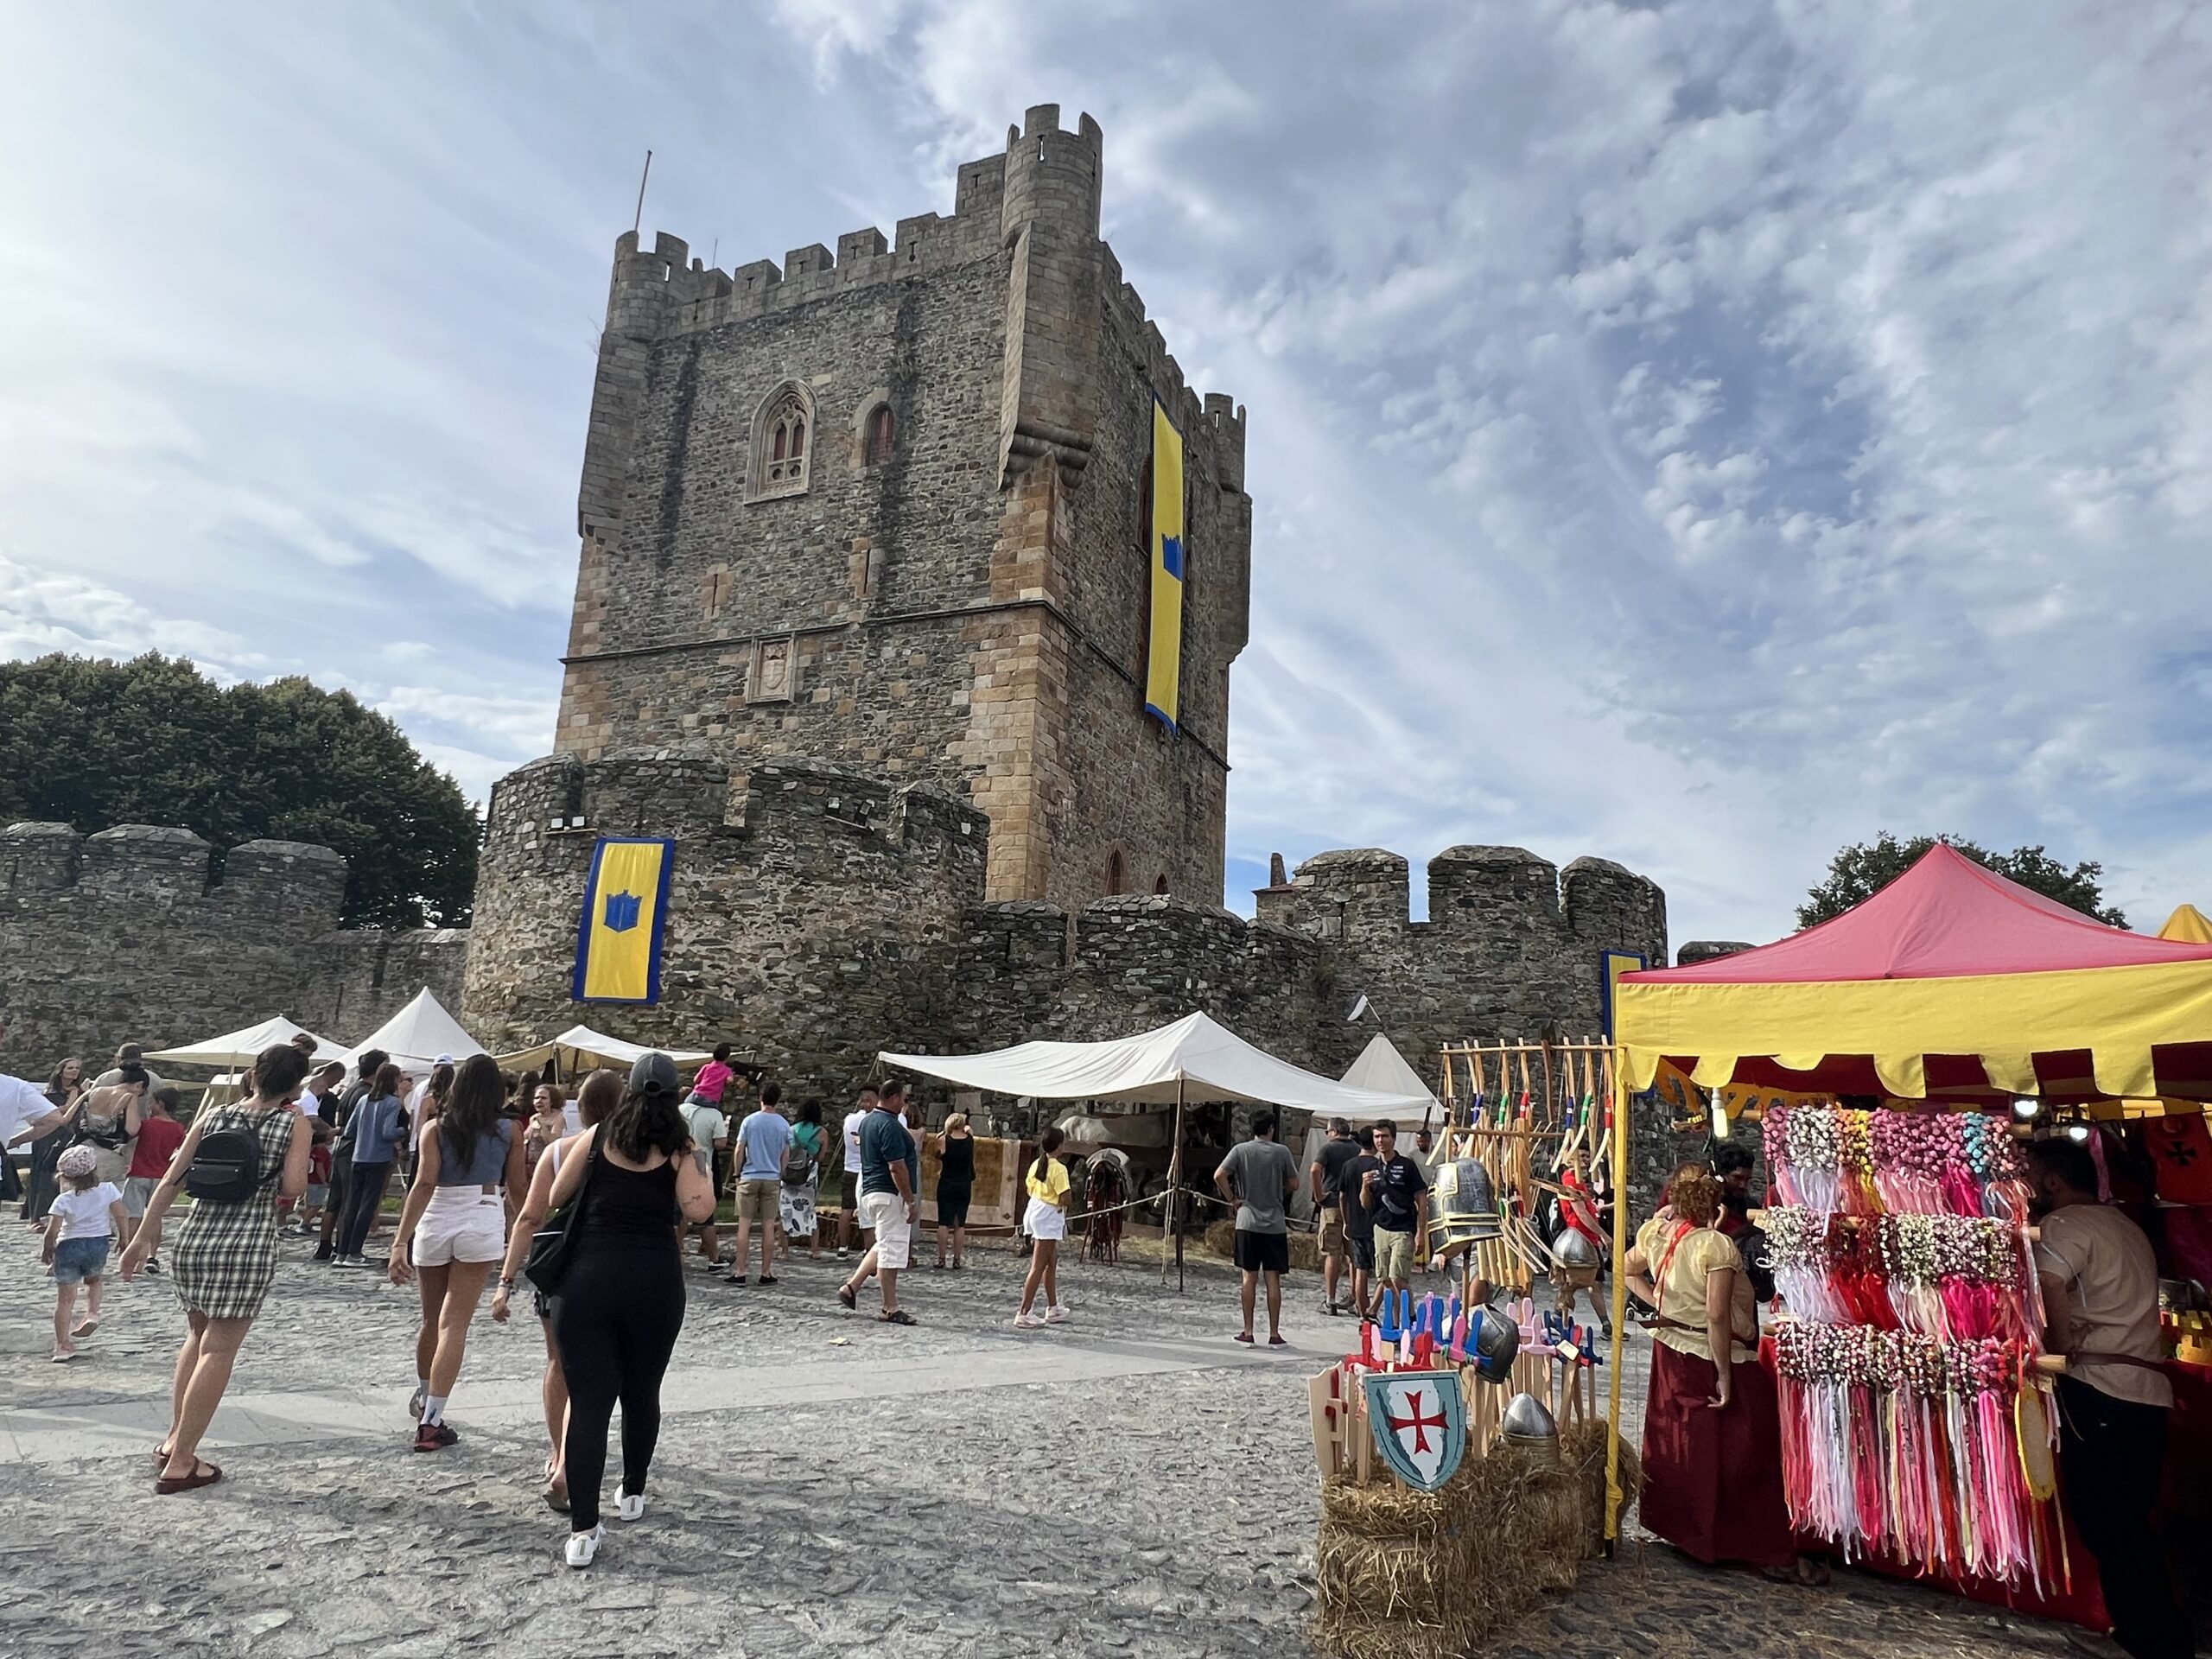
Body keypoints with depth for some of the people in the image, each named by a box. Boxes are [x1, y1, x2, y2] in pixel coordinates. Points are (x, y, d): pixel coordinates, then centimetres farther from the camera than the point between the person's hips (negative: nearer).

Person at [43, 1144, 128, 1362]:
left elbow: (52, 1231, -10)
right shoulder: (108, 1190, -2)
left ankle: (63, 1346, 5)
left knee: (65, 1298, 5)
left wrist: (46, 1250, 8)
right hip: (98, 1245, 2)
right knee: (93, 1280, 31)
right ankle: (92, 1313, 7)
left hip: (69, 1247, -2)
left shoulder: (63, 1200, -7)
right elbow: (121, 1217, -1)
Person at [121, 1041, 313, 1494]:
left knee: (199, 1334, 25)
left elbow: (172, 1179, 5)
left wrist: (144, 1235, 12)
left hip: (194, 1237, 5)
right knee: (219, 1350, 4)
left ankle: (174, 1439, 29)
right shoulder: (295, 1124, -4)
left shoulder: (214, 1115, 7)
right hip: (247, 1243, -5)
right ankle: (180, 1463, 8)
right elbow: (294, 1187, -13)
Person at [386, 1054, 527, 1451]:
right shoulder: (508, 1130, 1)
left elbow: (424, 1184, -10)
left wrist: (399, 1241, -14)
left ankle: (424, 1399, 40)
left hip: (434, 1225, 2)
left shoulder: (436, 1128, 1)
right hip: (482, 1225, -2)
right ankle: (431, 1421, -7)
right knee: (454, 1325, -2)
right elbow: (517, 1190, 7)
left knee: (432, 1320, 20)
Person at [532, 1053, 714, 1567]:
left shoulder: (596, 1136, 4)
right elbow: (697, 1209, -13)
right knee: (642, 1394, 19)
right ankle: (632, 1493, 35)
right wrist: (698, 1166, 2)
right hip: (655, 1280, 0)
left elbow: (556, 1199, 11)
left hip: (590, 1276, 0)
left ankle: (583, 1529, -2)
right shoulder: (678, 1148, -1)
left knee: (587, 1403, 1)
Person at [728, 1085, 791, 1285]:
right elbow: (785, 1155, 8)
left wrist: (738, 1174, 10)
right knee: (768, 1227, 3)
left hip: (749, 1177, -1)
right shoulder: (784, 1124, 2)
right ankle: (766, 1273, 6)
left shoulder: (749, 1120, -2)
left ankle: (740, 1271, 2)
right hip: (772, 1179, 1)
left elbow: (739, 1150, -1)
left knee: (744, 1224, 3)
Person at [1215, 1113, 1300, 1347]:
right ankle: (1274, 1334, 7)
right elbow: (1294, 1185, 3)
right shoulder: (1282, 1151, -2)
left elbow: (1219, 1176, -11)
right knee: (1273, 1279, 4)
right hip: (1275, 1224, -1)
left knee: (1249, 1278, 7)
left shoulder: (1240, 1150, -1)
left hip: (1248, 1222, 1)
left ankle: (1248, 1332, 10)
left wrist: (1233, 1199, 0)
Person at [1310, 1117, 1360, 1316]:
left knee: (1332, 1253, -1)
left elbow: (1315, 1170, -19)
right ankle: (1355, 1299, 15)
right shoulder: (1358, 1150, 9)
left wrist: (1318, 1195, -10)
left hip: (1332, 1204, -4)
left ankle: (1330, 1300, 1)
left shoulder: (1329, 1147, -4)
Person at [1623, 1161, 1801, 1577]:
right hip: (1714, 1357, -6)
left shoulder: (1655, 1235, -4)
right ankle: (1773, 1554, 14)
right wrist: (1724, 1376, -19)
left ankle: (1676, 1527, 33)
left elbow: (1629, 1271, 14)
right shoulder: (1716, 1246, -24)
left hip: (1671, 1351, 6)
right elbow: (1717, 1316, -25)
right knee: (1739, 1458, 5)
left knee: (1677, 1442, 19)